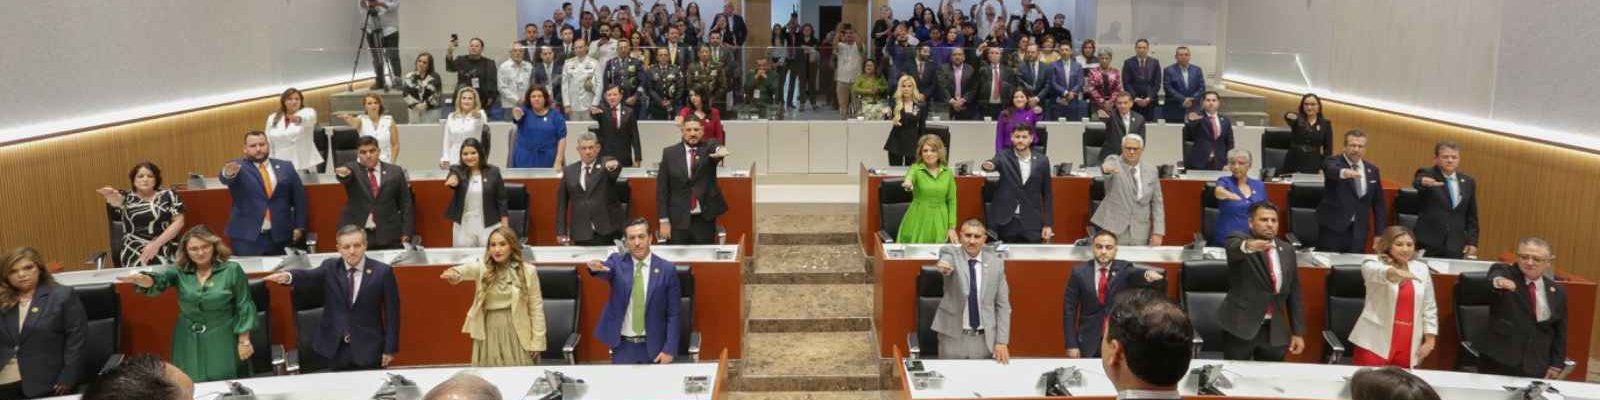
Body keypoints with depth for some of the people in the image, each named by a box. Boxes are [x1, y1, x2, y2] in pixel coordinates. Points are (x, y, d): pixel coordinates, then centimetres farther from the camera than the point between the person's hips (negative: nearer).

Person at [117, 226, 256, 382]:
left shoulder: (232, 270, -6)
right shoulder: (179, 271, 0)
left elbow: (244, 307, -4)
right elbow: (157, 279, -20)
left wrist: (244, 341, -6)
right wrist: (140, 278, -44)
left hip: (222, 342, -3)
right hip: (189, 343, 3)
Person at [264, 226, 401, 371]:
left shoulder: (382, 272, -7)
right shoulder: (330, 267, 1)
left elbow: (392, 313, -5)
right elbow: (310, 276, -19)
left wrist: (390, 349, -7)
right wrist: (288, 276, -42)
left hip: (369, 349, -2)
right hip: (335, 348, 2)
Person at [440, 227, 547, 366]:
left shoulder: (527, 271, -3)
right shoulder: (483, 268, -1)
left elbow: (536, 307, -1)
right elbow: (469, 268, -26)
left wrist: (537, 341, -4)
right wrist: (456, 273, -50)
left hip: (516, 334, -1)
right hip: (489, 334, 1)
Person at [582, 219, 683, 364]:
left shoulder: (667, 269, -4)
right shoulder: (617, 262, -1)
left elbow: (673, 314, -3)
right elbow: (606, 271, -24)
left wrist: (669, 350, -8)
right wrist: (596, 267, -48)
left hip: (653, 347, -1)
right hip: (622, 346, 1)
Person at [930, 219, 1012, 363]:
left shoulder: (996, 262, 3)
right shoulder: (951, 253, -2)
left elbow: (1002, 305, 5)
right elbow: (946, 258, -28)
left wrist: (1002, 341, -2)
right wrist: (943, 267, -52)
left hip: (986, 339, 2)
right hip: (953, 337, -2)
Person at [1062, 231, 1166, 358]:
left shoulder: (1124, 269, -2)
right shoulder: (1079, 272, -2)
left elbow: (1137, 274, -26)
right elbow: (1069, 309, -2)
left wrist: (1148, 274, -50)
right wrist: (1071, 344, -6)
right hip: (1089, 342, 0)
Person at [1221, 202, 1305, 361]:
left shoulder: (1287, 250, 10)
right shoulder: (1238, 241, -4)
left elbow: (1294, 292, 13)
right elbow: (1234, 248, -30)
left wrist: (1298, 332, 10)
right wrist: (1248, 246, -54)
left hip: (1275, 331, 4)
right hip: (1241, 326, -4)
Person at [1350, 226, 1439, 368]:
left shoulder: (1421, 269, 11)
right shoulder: (1375, 264, -3)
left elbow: (1429, 308, 15)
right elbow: (1376, 272, -29)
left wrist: (1430, 340, 10)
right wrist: (1396, 272, -50)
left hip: (1408, 344, 4)